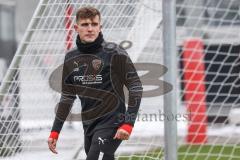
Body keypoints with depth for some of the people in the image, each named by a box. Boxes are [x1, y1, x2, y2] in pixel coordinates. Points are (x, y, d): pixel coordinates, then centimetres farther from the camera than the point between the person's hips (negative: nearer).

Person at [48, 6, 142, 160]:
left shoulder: (114, 53, -9)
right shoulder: (71, 58, 8)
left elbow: (136, 87, -7)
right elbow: (67, 97, 18)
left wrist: (128, 123, -15)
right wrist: (55, 131, 15)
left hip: (111, 122, -6)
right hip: (89, 125, 6)